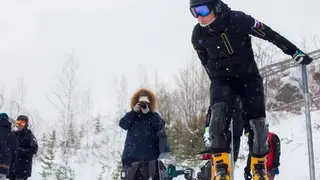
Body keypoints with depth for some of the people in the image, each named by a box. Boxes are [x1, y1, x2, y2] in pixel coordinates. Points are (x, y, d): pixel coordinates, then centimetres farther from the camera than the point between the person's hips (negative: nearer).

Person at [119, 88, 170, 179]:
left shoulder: (154, 115, 14)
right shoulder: (132, 116, 17)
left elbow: (160, 126, -5)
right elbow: (122, 124, 0)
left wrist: (148, 113, -10)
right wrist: (134, 111, -8)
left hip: (150, 155, -1)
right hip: (132, 155, 1)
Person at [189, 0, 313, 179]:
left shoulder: (239, 20, -22)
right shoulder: (198, 35, -13)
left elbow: (270, 34, -11)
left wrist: (296, 52, -4)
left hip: (249, 76, 0)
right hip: (222, 79, 1)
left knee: (258, 122, -6)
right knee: (219, 110, -27)